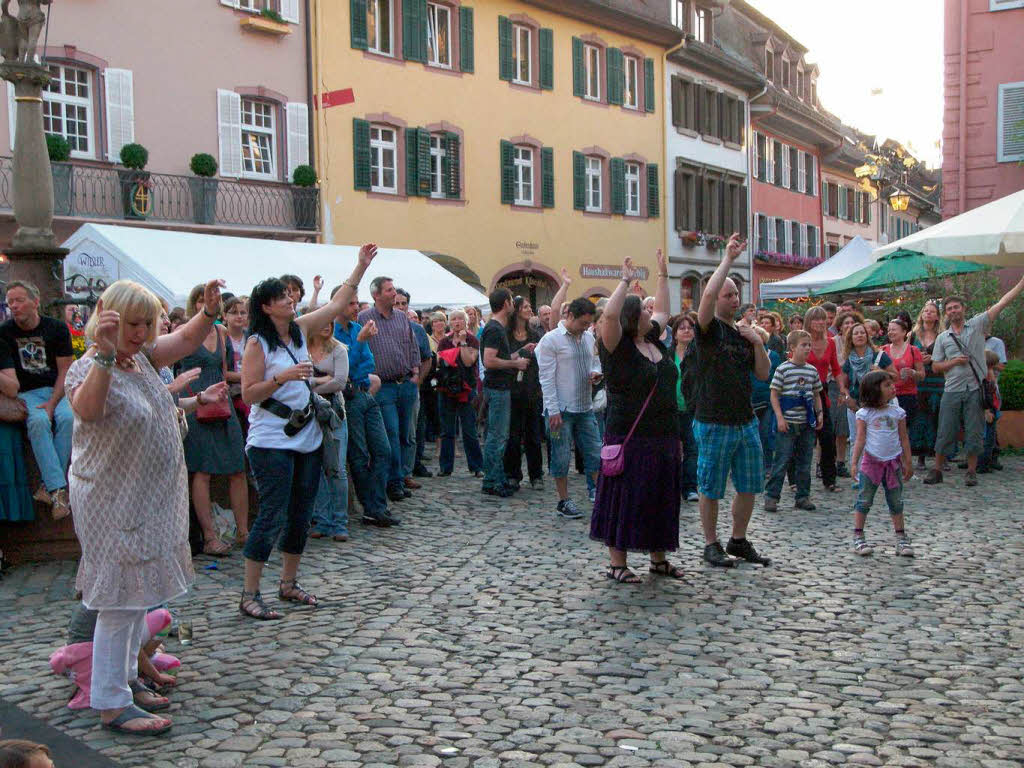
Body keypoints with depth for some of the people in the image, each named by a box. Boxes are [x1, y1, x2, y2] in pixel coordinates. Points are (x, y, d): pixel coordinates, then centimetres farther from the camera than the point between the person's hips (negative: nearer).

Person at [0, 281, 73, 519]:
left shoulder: (57, 329, 1)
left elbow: (64, 372, 0)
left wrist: (52, 403, -14)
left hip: (56, 390, 1)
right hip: (26, 394, 0)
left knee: (68, 418, -32)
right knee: (38, 421, -33)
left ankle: (49, 487, -26)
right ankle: (58, 488, -36)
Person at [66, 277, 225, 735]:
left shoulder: (141, 358, 5)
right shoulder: (88, 369, -21)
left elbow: (187, 340, 10)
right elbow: (86, 409, -42)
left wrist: (209, 310, -10)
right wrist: (104, 356, -55)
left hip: (150, 497, 9)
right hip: (113, 502, -9)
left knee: (139, 593, 20)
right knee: (122, 601, -5)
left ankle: (131, 669, 36)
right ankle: (111, 705, 3)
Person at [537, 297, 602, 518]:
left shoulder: (589, 338, 10)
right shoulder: (551, 340, -9)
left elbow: (596, 362, 24)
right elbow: (547, 378, -12)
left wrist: (595, 373, -2)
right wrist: (553, 411, -16)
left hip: (585, 408, 6)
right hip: (562, 409, -6)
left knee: (595, 453, 6)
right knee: (561, 456, 3)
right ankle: (564, 501, 14)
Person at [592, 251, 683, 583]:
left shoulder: (653, 341, 12)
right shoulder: (617, 347, -10)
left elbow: (663, 311, 28)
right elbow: (609, 314, -27)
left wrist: (663, 276, 28)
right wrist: (625, 280, -19)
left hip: (663, 437, 8)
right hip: (630, 439, -8)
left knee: (660, 499, 13)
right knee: (624, 500, -1)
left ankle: (658, 558, 24)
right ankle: (616, 563, 7)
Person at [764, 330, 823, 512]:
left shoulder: (812, 370, 10)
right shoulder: (783, 369, -6)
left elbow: (816, 395, 18)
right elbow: (774, 395, -6)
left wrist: (819, 414, 7)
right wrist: (780, 417, -13)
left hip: (807, 423, 5)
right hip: (787, 423, -5)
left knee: (805, 462, 10)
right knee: (782, 461, -4)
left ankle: (803, 496, 19)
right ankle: (771, 496, 2)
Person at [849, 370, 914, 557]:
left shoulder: (897, 412, 4)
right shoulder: (865, 414, -4)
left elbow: (904, 438, 8)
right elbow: (860, 438, -5)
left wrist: (908, 463, 7)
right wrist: (854, 462, -12)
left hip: (893, 462, 3)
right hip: (871, 462, -3)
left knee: (896, 502, 8)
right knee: (864, 501, 1)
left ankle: (901, 538, 14)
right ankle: (858, 538, 8)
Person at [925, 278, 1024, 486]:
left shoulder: (977, 325, 4)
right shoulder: (942, 338, 9)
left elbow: (1002, 302, -1)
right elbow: (935, 366, 10)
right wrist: (954, 362, -8)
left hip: (975, 390, -1)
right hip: (952, 392, 1)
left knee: (974, 434, 3)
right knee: (945, 433, 3)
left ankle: (972, 472, 14)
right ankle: (937, 471, 12)